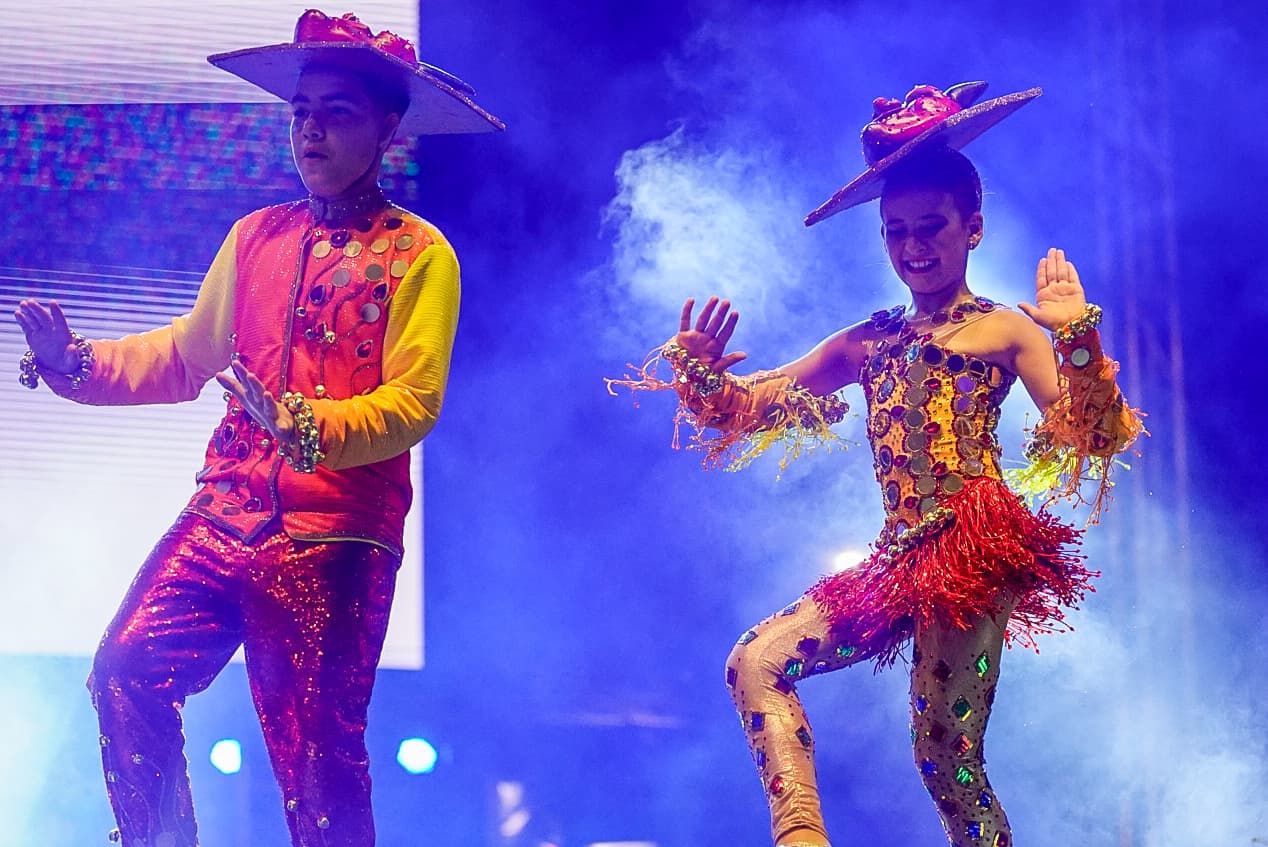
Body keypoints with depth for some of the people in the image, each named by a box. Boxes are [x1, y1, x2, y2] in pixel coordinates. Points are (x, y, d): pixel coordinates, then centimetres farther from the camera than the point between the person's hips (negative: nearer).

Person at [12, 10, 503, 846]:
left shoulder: (419, 254, -2)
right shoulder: (256, 236, 15)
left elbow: (413, 403, -11)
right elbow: (187, 354, 21)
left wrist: (310, 427, -28)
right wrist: (78, 362, 6)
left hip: (335, 538, -5)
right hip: (225, 514, 5)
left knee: (317, 760, -4)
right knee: (128, 674, -10)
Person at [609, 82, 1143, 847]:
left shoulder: (1006, 331, 2)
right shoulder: (867, 344, 17)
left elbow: (1092, 438, -8)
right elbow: (752, 403, 19)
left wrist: (1077, 336, -22)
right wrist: (700, 370, -2)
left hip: (973, 557, -7)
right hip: (899, 564, 7)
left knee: (948, 758, -11)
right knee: (757, 661, -5)